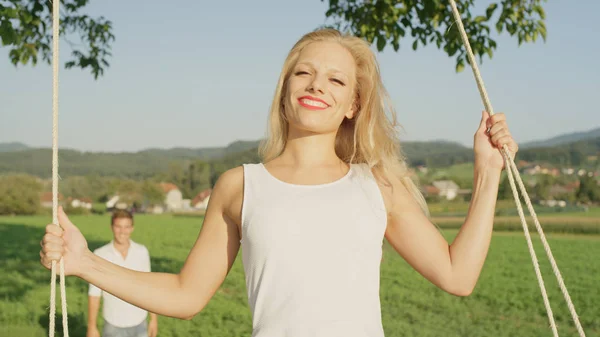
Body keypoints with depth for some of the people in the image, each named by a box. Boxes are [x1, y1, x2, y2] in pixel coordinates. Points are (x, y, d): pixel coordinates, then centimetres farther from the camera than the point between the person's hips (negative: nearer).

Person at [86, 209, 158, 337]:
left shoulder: (142, 252, -5)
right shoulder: (100, 255, -13)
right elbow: (94, 294, -8)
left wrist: (154, 318, 4)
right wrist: (92, 326, -6)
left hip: (139, 323, 2)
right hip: (114, 325, -2)